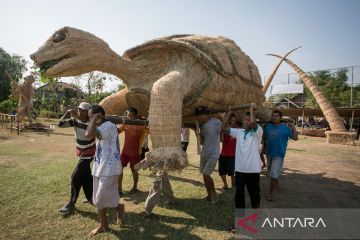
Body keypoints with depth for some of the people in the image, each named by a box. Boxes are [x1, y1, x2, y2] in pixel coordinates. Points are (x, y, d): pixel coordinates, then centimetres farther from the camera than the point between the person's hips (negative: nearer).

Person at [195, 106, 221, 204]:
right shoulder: (202, 125, 6)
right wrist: (201, 134, -11)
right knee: (204, 175, 13)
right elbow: (201, 142, 5)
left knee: (206, 175, -11)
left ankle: (214, 192, 15)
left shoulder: (216, 122, -17)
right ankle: (209, 194, 30)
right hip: (204, 153, 8)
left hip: (213, 154, -8)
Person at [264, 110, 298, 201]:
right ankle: (276, 184, 49)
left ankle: (270, 193, 4)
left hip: (279, 154, -5)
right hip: (269, 153, 5)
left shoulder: (285, 127, -7)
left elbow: (295, 137, -8)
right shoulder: (268, 126, 3)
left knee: (274, 174, -8)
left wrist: (293, 127, -12)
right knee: (270, 172, 21)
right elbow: (264, 138, 13)